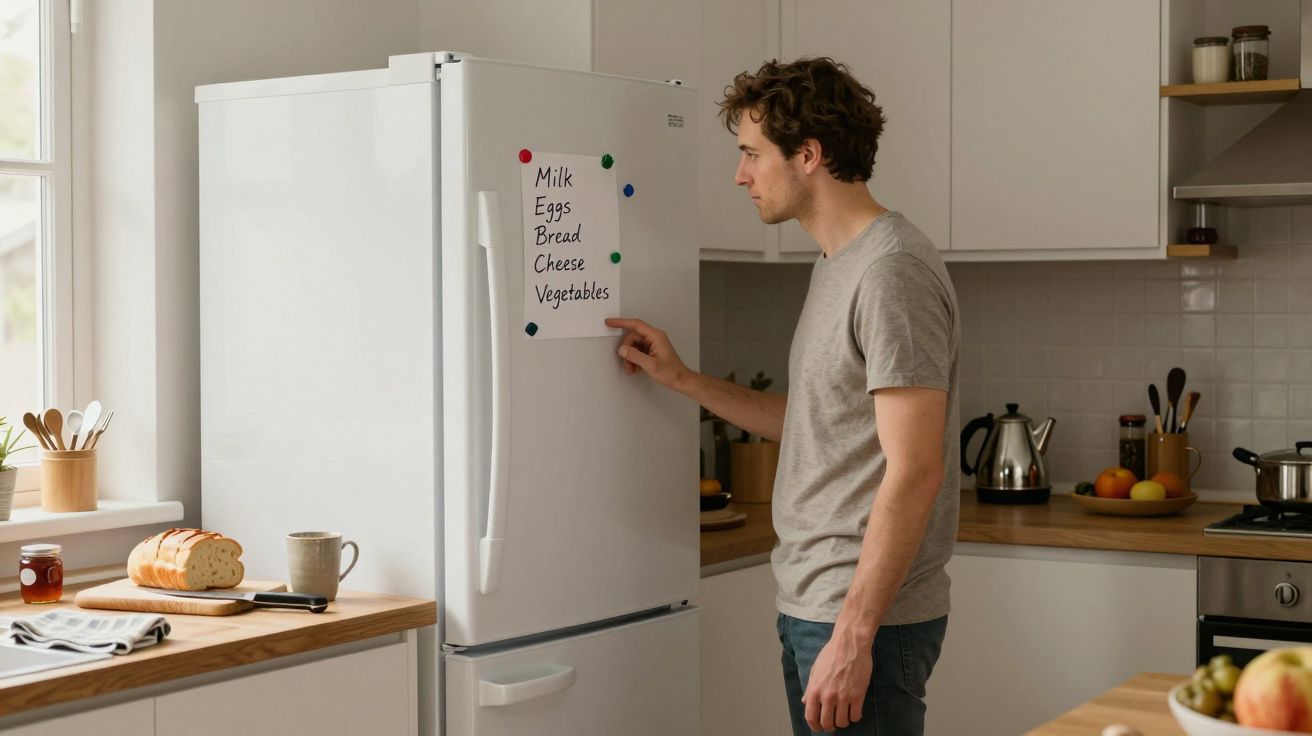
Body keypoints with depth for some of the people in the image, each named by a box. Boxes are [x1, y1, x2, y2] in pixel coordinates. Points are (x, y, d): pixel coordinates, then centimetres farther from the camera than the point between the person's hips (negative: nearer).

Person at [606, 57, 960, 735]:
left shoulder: (892, 271, -17)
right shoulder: (834, 266, 13)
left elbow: (914, 470, -22)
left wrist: (853, 635, -23)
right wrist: (681, 379, 18)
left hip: (866, 616, -9)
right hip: (808, 604, 9)